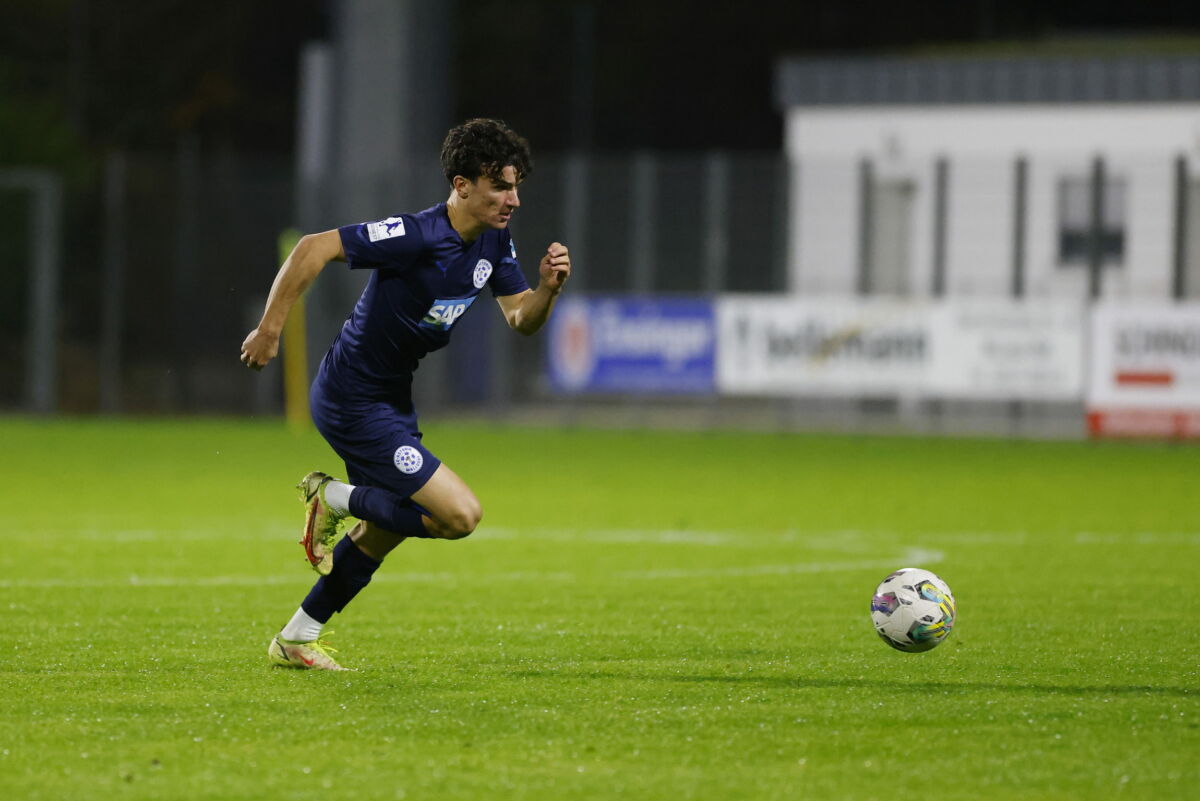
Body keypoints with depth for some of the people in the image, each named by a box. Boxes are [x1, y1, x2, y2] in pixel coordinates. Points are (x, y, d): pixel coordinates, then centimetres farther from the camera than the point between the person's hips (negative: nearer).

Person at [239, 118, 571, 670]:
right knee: (460, 515, -15)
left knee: (384, 531, 23)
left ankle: (296, 641, 37)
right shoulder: (417, 236, -26)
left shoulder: (494, 242, 0)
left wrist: (548, 288, -17)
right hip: (354, 402, -10)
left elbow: (521, 320, 5)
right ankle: (334, 499, 5)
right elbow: (312, 249, -27)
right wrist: (269, 330, -25)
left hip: (391, 397, 10)